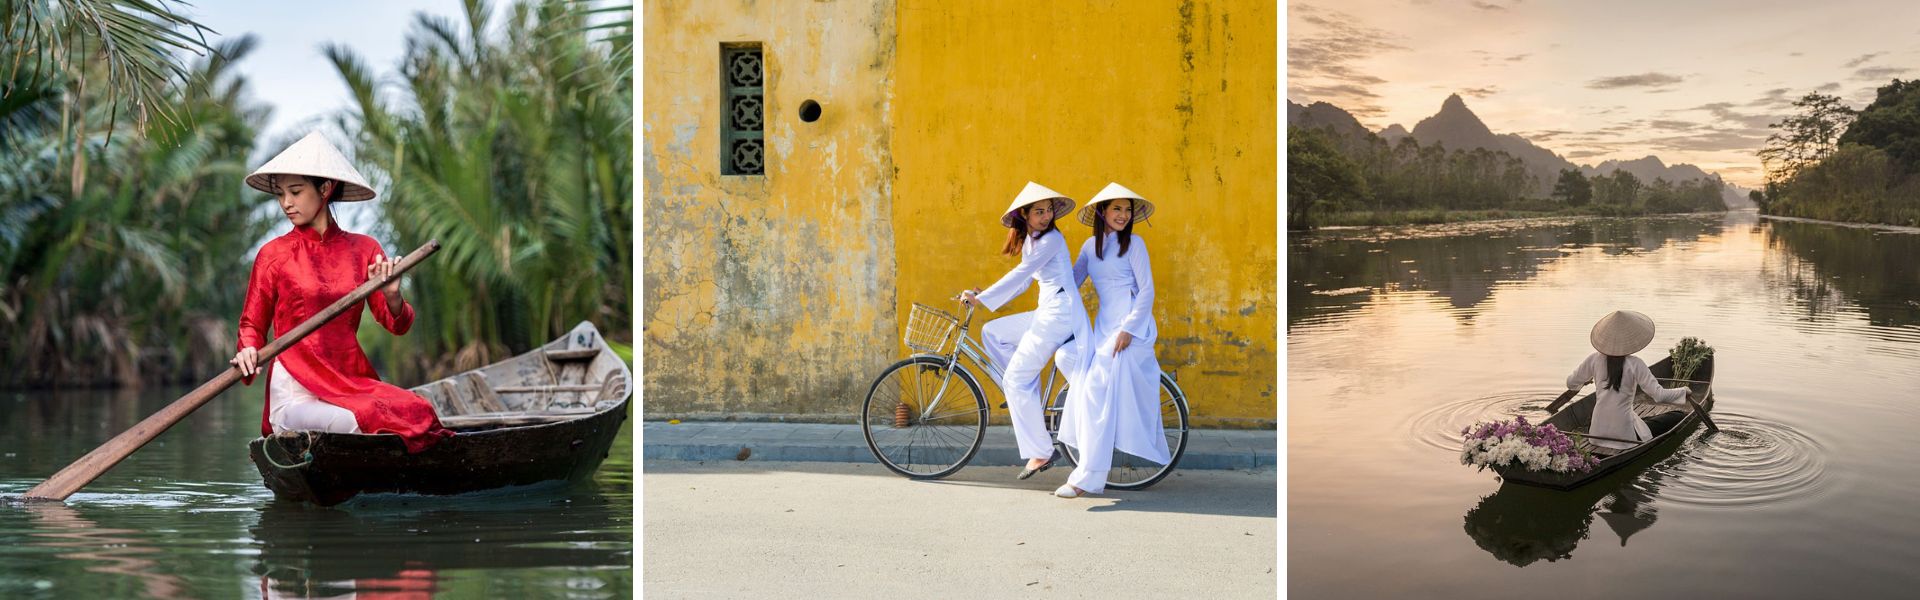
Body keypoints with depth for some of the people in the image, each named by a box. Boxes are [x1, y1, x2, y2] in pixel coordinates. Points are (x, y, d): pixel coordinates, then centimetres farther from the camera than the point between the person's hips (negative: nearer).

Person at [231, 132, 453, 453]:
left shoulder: (364, 249, 10)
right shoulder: (273, 254, 5)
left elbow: (397, 325, 7)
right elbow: (252, 325, 11)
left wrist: (392, 297, -16)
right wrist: (248, 352, -12)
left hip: (353, 383, 3)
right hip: (295, 393, -3)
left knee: (419, 415, -26)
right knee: (353, 424, -34)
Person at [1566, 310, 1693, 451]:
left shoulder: (1594, 359, -3)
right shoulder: (1635, 364, -13)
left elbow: (1571, 383, 8)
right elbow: (1659, 395, -16)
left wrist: (1588, 380, 30)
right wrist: (1683, 391, 2)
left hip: (1597, 433, 5)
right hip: (1625, 435, -5)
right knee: (1679, 417, 6)